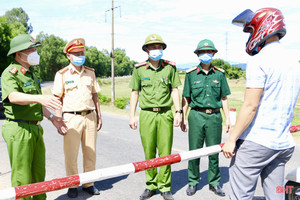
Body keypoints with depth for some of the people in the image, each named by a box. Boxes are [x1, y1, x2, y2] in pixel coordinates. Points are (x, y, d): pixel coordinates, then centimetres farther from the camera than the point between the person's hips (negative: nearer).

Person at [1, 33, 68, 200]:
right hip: (18, 129, -8)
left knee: (39, 172, 18)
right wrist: (40, 98, -48)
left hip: (35, 129, 9)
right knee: (22, 176, 1)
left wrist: (51, 117, 16)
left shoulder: (30, 73, 17)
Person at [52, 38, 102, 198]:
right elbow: (57, 99, 0)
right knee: (71, 155, 2)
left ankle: (88, 184, 23)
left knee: (90, 153, 9)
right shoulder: (62, 74, 0)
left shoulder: (90, 73, 11)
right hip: (72, 118, -3)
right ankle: (72, 185, 20)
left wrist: (99, 116, 13)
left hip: (90, 117, 4)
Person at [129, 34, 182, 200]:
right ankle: (151, 186, 21)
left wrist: (178, 112, 1)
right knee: (148, 152, 6)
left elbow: (174, 90, 9)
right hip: (147, 114, 0)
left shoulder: (170, 67, 6)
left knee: (165, 152, 1)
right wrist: (132, 116, 4)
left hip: (165, 114, 0)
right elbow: (135, 92, 9)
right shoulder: (139, 69, 5)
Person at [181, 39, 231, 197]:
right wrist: (183, 118, 3)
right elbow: (186, 98, 6)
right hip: (196, 116, -1)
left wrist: (227, 118, 6)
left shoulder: (219, 74, 7)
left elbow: (224, 98, 10)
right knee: (194, 151, 5)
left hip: (214, 116, 1)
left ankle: (214, 182, 24)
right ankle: (193, 182, 21)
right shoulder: (191, 74, 3)